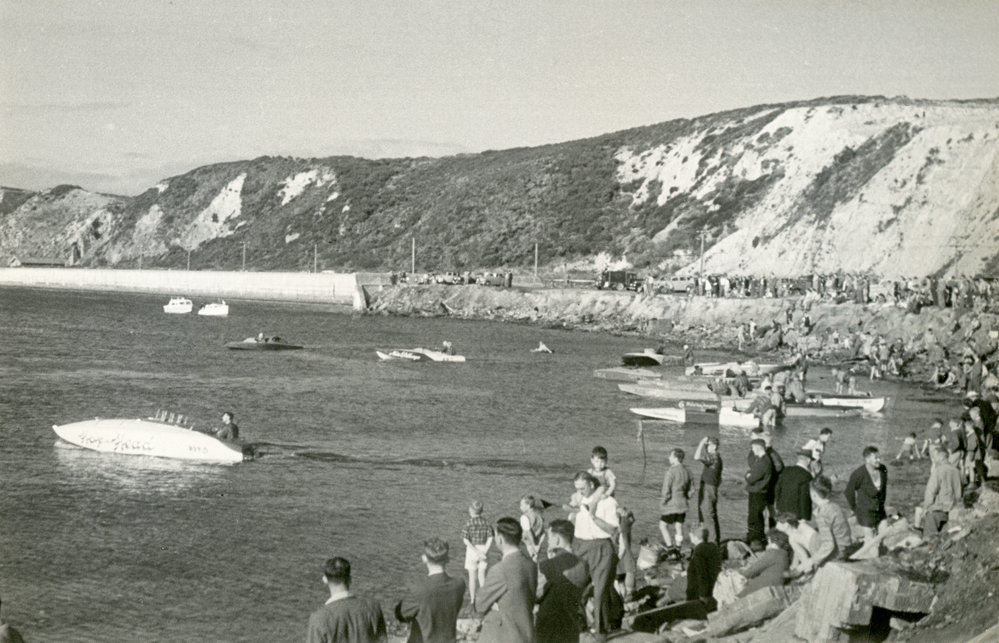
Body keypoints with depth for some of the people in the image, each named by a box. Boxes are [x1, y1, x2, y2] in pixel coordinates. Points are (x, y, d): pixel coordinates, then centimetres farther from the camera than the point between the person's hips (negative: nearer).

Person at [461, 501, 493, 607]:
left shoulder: (468, 522, -10)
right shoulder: (485, 522, 0)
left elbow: (466, 540, -16)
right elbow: (490, 538, -6)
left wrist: (476, 552, -15)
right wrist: (484, 551, -9)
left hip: (472, 549, -3)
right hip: (483, 549, 3)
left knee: (472, 576, 7)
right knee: (482, 575, 12)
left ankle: (472, 599, 13)